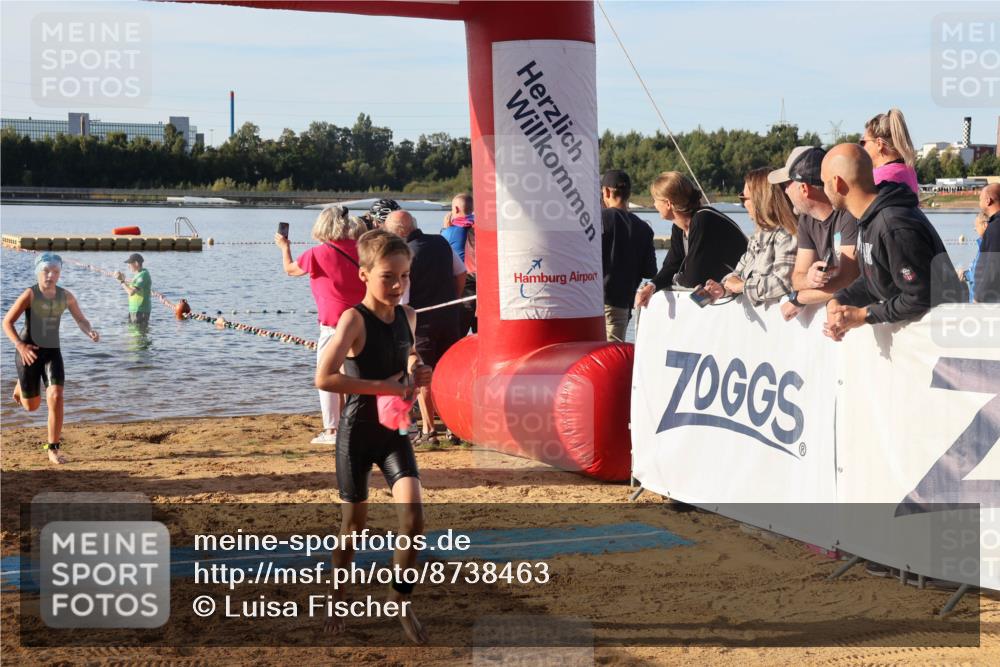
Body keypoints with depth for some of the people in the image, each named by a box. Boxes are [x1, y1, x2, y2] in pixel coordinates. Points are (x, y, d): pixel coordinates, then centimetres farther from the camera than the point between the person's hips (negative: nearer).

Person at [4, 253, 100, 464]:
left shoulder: (66, 296, -4)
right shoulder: (30, 295, -15)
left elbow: (81, 320, 7)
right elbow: (7, 322, -12)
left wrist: (90, 332, -16)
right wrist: (20, 345, -26)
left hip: (52, 352, 2)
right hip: (29, 352, -2)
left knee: (56, 397, -16)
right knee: (32, 405, 9)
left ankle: (53, 449, -6)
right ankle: (21, 386, 48)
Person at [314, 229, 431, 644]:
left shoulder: (407, 316, 2)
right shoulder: (355, 319, -16)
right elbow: (324, 378, -26)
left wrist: (416, 375, 1)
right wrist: (383, 386, -26)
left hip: (394, 430, 4)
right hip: (358, 431, -4)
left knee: (412, 516, -11)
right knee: (354, 523, 8)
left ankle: (402, 601, 7)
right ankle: (338, 600, 31)